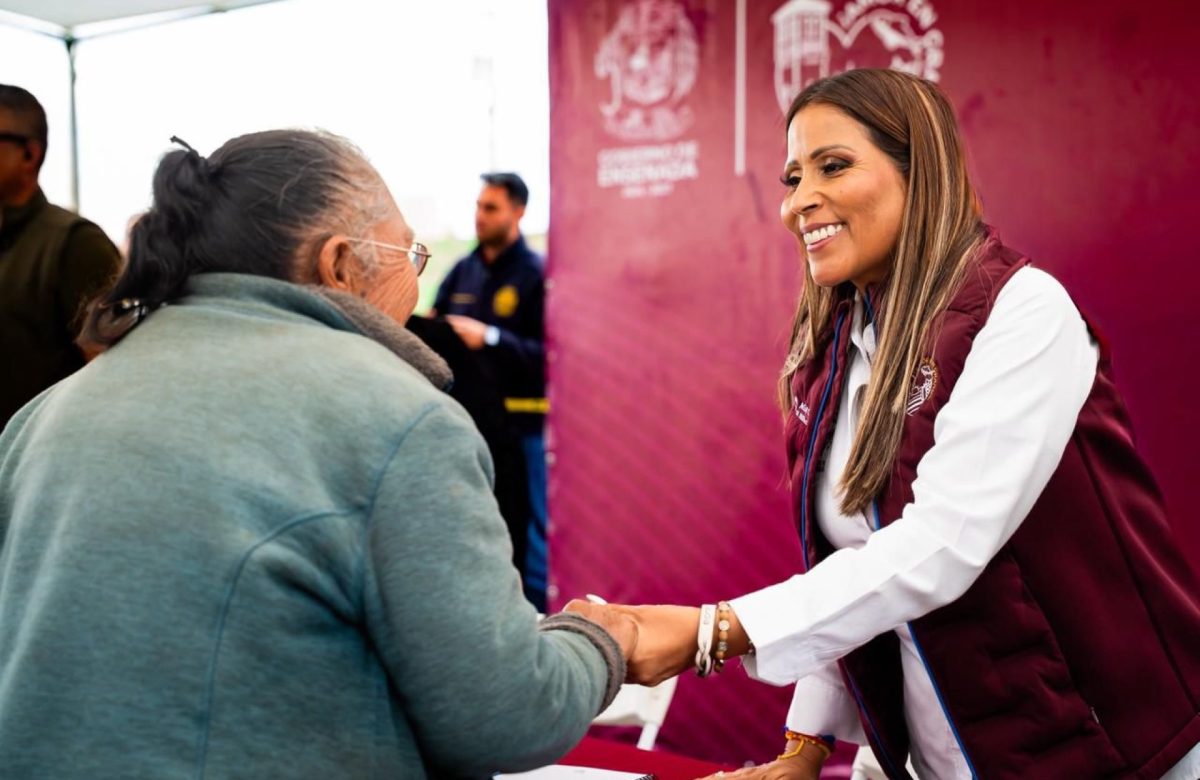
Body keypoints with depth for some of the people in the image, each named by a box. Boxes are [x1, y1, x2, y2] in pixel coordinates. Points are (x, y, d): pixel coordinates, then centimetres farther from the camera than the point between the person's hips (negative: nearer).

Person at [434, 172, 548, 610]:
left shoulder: (537, 274, -8)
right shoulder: (463, 271, 10)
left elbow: (547, 353, -15)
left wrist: (490, 337, -24)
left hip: (521, 424, -6)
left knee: (527, 528, 1)